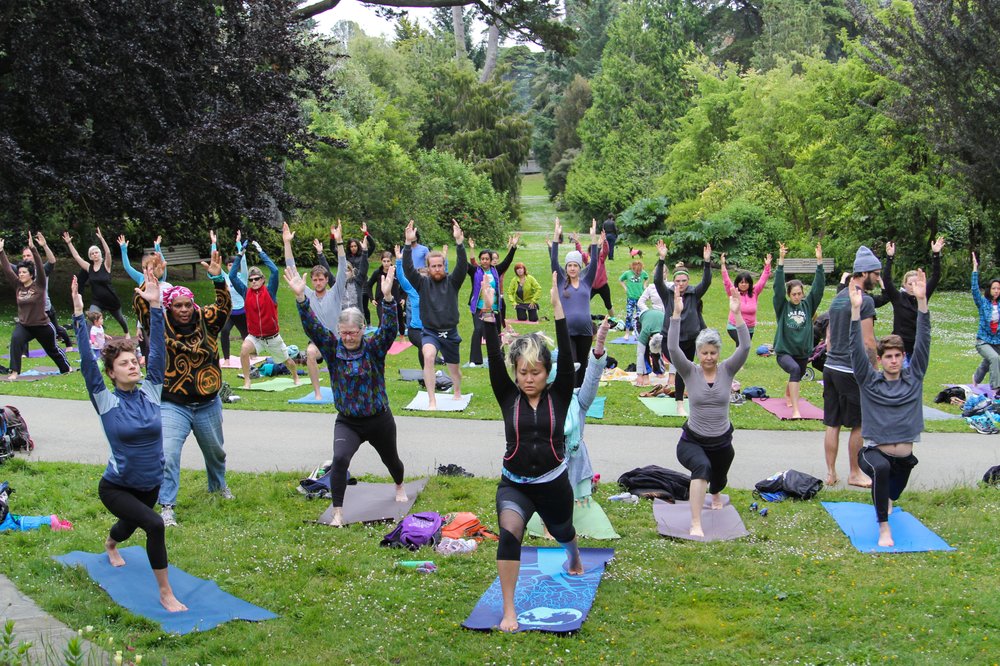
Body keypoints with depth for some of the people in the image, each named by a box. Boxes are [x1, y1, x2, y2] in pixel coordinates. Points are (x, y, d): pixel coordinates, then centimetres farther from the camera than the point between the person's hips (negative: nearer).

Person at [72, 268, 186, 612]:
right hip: (116, 487, -5)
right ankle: (165, 594, -13)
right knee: (155, 525, -28)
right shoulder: (105, 400, -15)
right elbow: (87, 361, -22)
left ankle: (110, 544, 69)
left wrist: (155, 306, -16)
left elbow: (157, 351, -11)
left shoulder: (150, 390, -7)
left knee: (129, 526, 30)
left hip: (150, 485, 5)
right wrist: (79, 316, -27)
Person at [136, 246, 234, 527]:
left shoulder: (205, 323, -2)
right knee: (167, 455, -18)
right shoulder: (160, 327, -7)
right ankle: (167, 507, -9)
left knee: (215, 451, 23)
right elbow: (141, 304, -19)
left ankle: (218, 485, 50)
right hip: (173, 406, -3)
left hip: (207, 405, 3)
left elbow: (224, 305, -12)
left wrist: (217, 278, -26)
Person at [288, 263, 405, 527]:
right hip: (347, 422, 0)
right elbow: (312, 327, -19)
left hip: (379, 420, 0)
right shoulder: (333, 348, -8)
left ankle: (400, 487, 57)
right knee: (340, 459, -26)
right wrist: (300, 298, -35)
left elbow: (389, 328, -29)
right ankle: (337, 513, -17)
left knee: (390, 459, 22)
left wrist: (387, 297, -46)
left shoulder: (374, 348, -12)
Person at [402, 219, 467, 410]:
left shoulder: (452, 281, -2)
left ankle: (458, 393, 49)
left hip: (450, 333, 2)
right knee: (428, 356, -31)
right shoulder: (423, 282, -2)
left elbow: (463, 266, -18)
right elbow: (408, 269, -15)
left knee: (454, 368, 17)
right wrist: (408, 243, -27)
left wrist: (459, 241, -32)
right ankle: (432, 400, -26)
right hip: (430, 332, -2)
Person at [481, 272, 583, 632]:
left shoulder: (559, 397, -8)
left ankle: (575, 560, 66)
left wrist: (557, 305, -28)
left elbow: (567, 356, -20)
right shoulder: (509, 397, -7)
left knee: (562, 532, 28)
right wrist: (489, 310, -26)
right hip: (514, 484, -1)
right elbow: (494, 360, -17)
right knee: (509, 533, -29)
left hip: (554, 484, 1)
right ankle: (508, 612, -23)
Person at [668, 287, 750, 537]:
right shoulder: (690, 372, -10)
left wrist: (736, 314, -32)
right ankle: (696, 524, -39)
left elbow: (745, 347, -21)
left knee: (719, 480, 26)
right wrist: (677, 313, -34)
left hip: (722, 441, 3)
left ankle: (715, 495, 67)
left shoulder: (727, 370, -6)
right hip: (692, 440, -3)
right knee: (702, 467, -36)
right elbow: (673, 348, -25)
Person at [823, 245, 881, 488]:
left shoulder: (838, 298, 15)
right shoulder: (864, 300, -12)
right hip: (852, 370, -8)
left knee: (832, 424, 10)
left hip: (830, 367, 8)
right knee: (858, 425, 5)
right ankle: (854, 474, 14)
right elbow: (868, 342, -15)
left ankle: (831, 473, 13)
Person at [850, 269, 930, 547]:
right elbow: (857, 349, -14)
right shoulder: (869, 380, -4)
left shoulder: (914, 378, 0)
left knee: (892, 493, 24)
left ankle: (884, 498, 65)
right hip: (875, 452, -4)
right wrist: (855, 309, -25)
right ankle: (884, 527, -27)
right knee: (881, 468, -38)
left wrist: (921, 300, -17)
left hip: (905, 457, 4)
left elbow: (923, 342, -7)